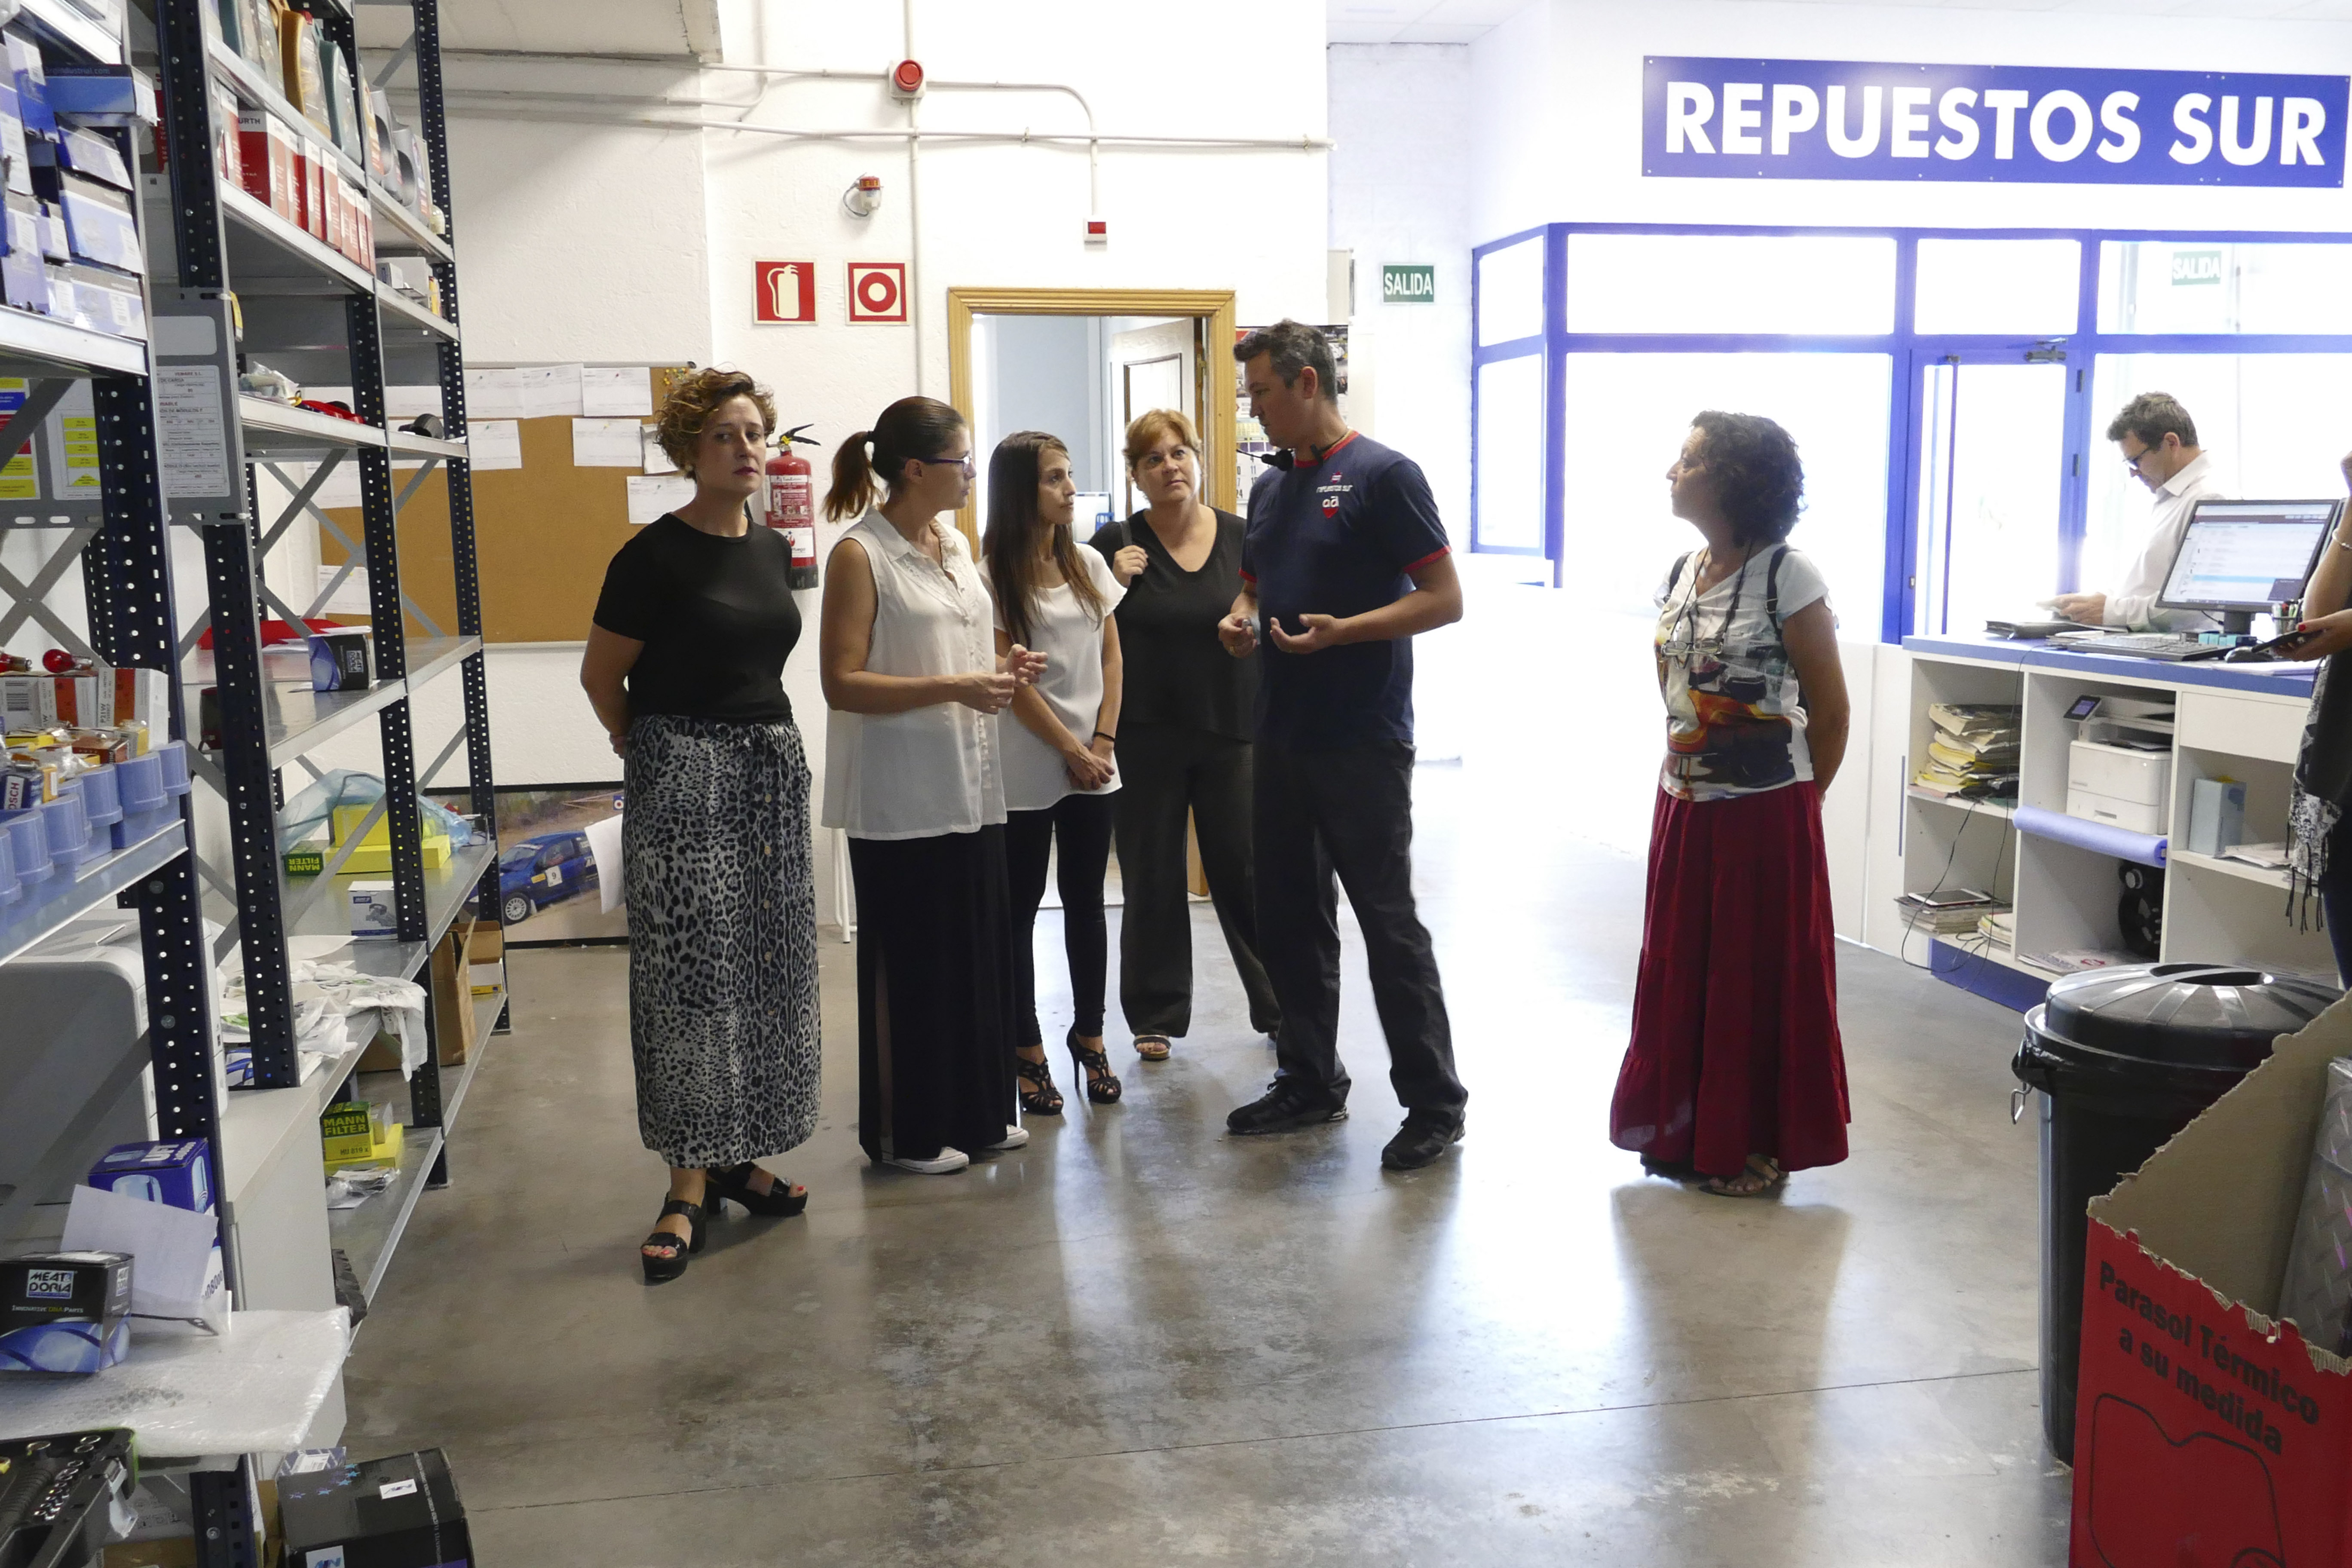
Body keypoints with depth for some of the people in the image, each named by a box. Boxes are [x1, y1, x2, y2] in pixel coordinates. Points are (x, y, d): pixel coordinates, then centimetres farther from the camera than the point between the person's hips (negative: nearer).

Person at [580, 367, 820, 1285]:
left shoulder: (773, 551, 10)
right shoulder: (656, 556, -10)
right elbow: (601, 675, -3)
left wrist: (760, 745, 15)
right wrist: (652, 755, 7)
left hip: (771, 769, 7)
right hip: (684, 778, -7)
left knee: (766, 973, 9)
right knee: (691, 976, -5)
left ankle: (736, 1156, 21)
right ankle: (690, 1186, 2)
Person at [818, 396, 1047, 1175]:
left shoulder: (955, 546, 12)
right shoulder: (860, 556, -12)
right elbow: (842, 683, -17)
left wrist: (1000, 670, 3)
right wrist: (953, 688, -23)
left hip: (971, 787, 8)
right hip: (900, 798, -8)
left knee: (980, 950, 13)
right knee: (911, 963, 3)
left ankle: (976, 1112, 28)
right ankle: (908, 1132, 18)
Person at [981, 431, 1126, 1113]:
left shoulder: (1088, 565, 8)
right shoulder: (993, 578, -9)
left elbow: (1111, 659, 8)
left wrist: (1103, 741, -3)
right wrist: (1071, 750, -9)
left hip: (1094, 768, 5)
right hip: (1024, 773, -5)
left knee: (1086, 902, 11)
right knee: (1020, 909, 5)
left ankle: (1089, 1035, 23)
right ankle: (1028, 1050, 13)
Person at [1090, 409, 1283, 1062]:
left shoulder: (1243, 538, 4)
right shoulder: (1116, 545, -1)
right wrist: (1112, 586, -15)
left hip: (1232, 735, 1)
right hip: (1146, 738, 0)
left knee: (1247, 871, 4)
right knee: (1153, 878, 7)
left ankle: (1281, 1009, 19)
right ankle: (1157, 1016, 20)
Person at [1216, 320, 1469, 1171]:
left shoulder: (1383, 475, -8)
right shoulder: (1269, 486, 14)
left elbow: (1445, 598, -12)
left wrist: (1342, 630, -23)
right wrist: (1239, 620, 2)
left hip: (1363, 741, -8)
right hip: (1281, 738, 8)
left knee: (1387, 920, -3)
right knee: (1290, 915, 13)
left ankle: (1434, 1102, 8)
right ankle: (1310, 1080, 27)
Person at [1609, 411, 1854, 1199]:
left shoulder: (1787, 577, -13)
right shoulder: (1680, 575, 7)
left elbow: (1830, 712, -7)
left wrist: (1794, 801, 2)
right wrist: (1683, 772, 12)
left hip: (1763, 813, -7)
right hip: (1685, 808, 7)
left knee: (1760, 979, 5)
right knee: (1681, 973, 12)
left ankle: (1757, 1144, 19)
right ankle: (1688, 1129, 27)